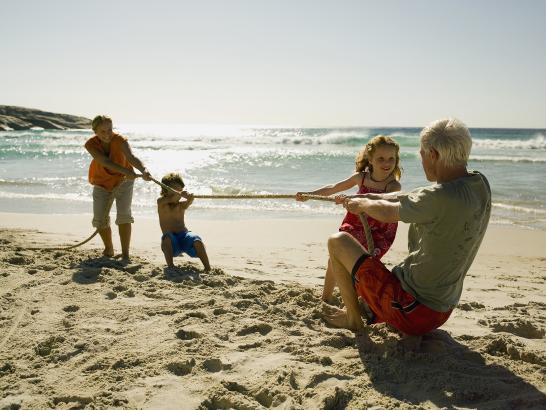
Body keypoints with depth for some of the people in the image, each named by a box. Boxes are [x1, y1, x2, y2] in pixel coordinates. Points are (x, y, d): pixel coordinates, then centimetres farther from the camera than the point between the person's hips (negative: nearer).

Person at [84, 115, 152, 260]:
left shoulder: (120, 141, -28)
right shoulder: (91, 144, -24)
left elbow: (132, 157, -45)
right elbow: (106, 162, -39)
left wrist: (144, 170, -66)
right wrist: (126, 171, -54)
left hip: (122, 181, -2)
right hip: (101, 183, 2)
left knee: (124, 215, -18)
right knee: (100, 219, 0)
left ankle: (125, 254, -13)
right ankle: (109, 249, 25)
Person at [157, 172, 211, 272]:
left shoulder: (182, 205, 9)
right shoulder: (161, 203, 2)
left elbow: (188, 203, -16)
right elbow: (169, 199, -21)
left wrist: (190, 198, -42)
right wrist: (180, 194, -43)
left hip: (184, 235, 2)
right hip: (172, 241, -2)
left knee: (197, 241, -28)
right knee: (167, 238, -36)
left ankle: (208, 269, -22)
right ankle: (170, 267, -31)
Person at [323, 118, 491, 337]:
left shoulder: (442, 197, -29)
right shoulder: (480, 185, -2)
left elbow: (388, 213, -11)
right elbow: (410, 198, 9)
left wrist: (360, 204, 9)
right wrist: (366, 198, 15)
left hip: (411, 311, -9)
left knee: (337, 241, 1)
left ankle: (353, 318, 13)